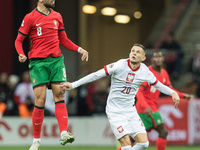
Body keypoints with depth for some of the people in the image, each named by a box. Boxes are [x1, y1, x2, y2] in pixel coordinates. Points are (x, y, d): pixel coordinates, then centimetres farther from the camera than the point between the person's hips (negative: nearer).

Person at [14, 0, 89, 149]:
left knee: (59, 95, -9)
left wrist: (79, 49, 8)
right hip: (38, 62, -4)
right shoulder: (30, 18, -1)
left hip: (56, 60, 4)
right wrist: (21, 54, -17)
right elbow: (19, 40, 3)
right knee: (40, 100, -7)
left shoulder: (57, 16, 14)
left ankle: (64, 133, -16)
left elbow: (63, 40, 22)